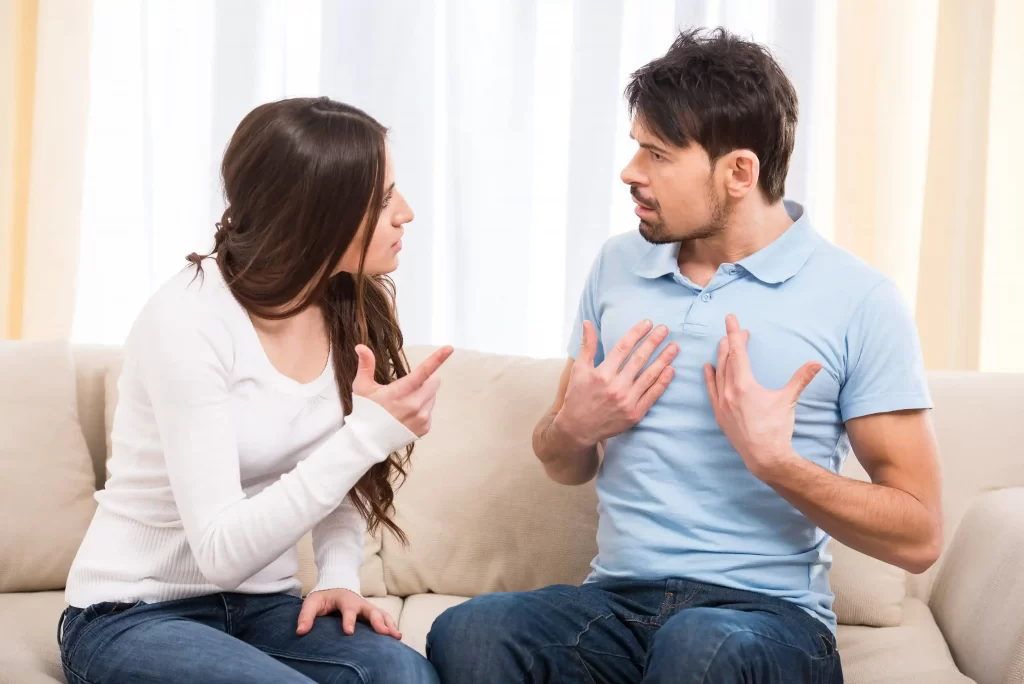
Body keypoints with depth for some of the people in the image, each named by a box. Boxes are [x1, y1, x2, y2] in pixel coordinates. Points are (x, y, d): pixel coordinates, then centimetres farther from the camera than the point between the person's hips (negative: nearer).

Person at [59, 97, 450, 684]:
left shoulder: (358, 310, -2)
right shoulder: (188, 320, -21)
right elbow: (220, 552, -26)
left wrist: (339, 577, -9)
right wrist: (369, 432, -29)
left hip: (262, 607, 5)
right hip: (134, 615, -4)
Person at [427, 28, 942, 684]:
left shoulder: (859, 300, -4)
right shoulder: (618, 265, 11)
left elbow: (918, 537, -5)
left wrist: (773, 459, -18)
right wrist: (573, 427, -2)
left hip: (768, 611, -3)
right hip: (616, 599, 4)